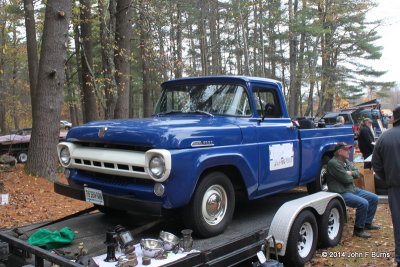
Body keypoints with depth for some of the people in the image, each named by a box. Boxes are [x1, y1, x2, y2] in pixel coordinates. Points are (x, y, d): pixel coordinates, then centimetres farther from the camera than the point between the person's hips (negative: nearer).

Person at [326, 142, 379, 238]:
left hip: (353, 189, 11)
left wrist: (351, 173, -9)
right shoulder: (333, 163, -18)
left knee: (374, 198, 10)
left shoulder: (346, 161, 14)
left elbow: (357, 173, 13)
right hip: (341, 193, -10)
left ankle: (367, 223, 22)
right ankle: (358, 229, -11)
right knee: (363, 203, -27)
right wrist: (352, 176, 1)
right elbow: (346, 179, -21)